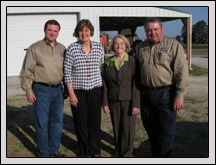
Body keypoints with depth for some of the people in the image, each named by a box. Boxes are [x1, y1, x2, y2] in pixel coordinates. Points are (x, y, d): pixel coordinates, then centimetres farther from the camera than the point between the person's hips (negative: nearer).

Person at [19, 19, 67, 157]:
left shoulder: (62, 49, 10)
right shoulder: (35, 48, -3)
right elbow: (27, 71, -4)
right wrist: (29, 90, -8)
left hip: (58, 90, 5)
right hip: (41, 90, -5)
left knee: (57, 122, 12)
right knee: (42, 124, 2)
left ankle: (54, 150, 29)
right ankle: (43, 154, 16)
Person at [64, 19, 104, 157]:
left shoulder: (99, 47, 2)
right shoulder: (72, 48, -4)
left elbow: (103, 69, 7)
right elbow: (67, 72, -4)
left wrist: (104, 91, 6)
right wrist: (71, 93, -7)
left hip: (95, 90, 1)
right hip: (78, 92, -1)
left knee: (95, 122, 8)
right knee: (81, 123, 8)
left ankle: (95, 151, 27)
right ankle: (84, 152, 27)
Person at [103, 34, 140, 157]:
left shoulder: (132, 61, -3)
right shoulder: (108, 62, 6)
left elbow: (136, 84, -7)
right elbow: (105, 84, 7)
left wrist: (136, 104, -12)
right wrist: (105, 103, 2)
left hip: (128, 101, -3)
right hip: (113, 101, 3)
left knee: (128, 130, 0)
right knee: (117, 129, 9)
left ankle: (126, 155, 13)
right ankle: (119, 154, 23)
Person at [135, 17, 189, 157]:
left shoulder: (173, 45, -7)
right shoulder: (141, 47, 10)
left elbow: (182, 71, -11)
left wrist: (180, 95, -16)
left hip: (166, 94, -5)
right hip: (146, 93, 5)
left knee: (166, 131, 2)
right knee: (150, 129, 17)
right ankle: (155, 154, 34)